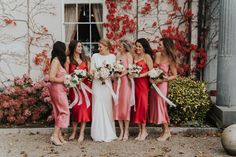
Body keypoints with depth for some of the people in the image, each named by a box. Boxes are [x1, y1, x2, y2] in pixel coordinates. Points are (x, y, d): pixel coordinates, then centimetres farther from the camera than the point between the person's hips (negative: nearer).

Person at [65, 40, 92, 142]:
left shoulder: (85, 59, 12)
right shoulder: (69, 59, 2)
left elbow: (89, 72, 12)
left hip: (85, 85, 2)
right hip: (74, 86, -2)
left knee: (84, 108, -4)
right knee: (75, 108, -2)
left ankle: (82, 133, -1)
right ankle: (73, 132, 8)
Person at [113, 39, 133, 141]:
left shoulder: (128, 55, 0)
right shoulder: (117, 56, 15)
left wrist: (120, 75, -20)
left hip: (125, 81, -5)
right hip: (117, 81, 5)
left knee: (125, 105, -4)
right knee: (118, 105, 3)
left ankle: (126, 132, 3)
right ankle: (121, 131, 9)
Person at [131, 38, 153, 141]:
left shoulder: (147, 56, -3)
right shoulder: (135, 56, 15)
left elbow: (151, 71, -9)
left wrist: (140, 75, -16)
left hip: (143, 83, -5)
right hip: (135, 83, 6)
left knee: (142, 105, -3)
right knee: (136, 106, 4)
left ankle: (144, 131, 6)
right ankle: (140, 130, 11)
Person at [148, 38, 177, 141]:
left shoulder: (170, 59, -10)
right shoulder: (157, 55, 4)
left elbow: (174, 75, -7)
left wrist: (165, 79, -18)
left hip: (161, 84, -6)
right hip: (153, 83, 6)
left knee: (160, 106, -2)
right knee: (155, 106, 8)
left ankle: (166, 131, 11)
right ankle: (165, 130, 18)